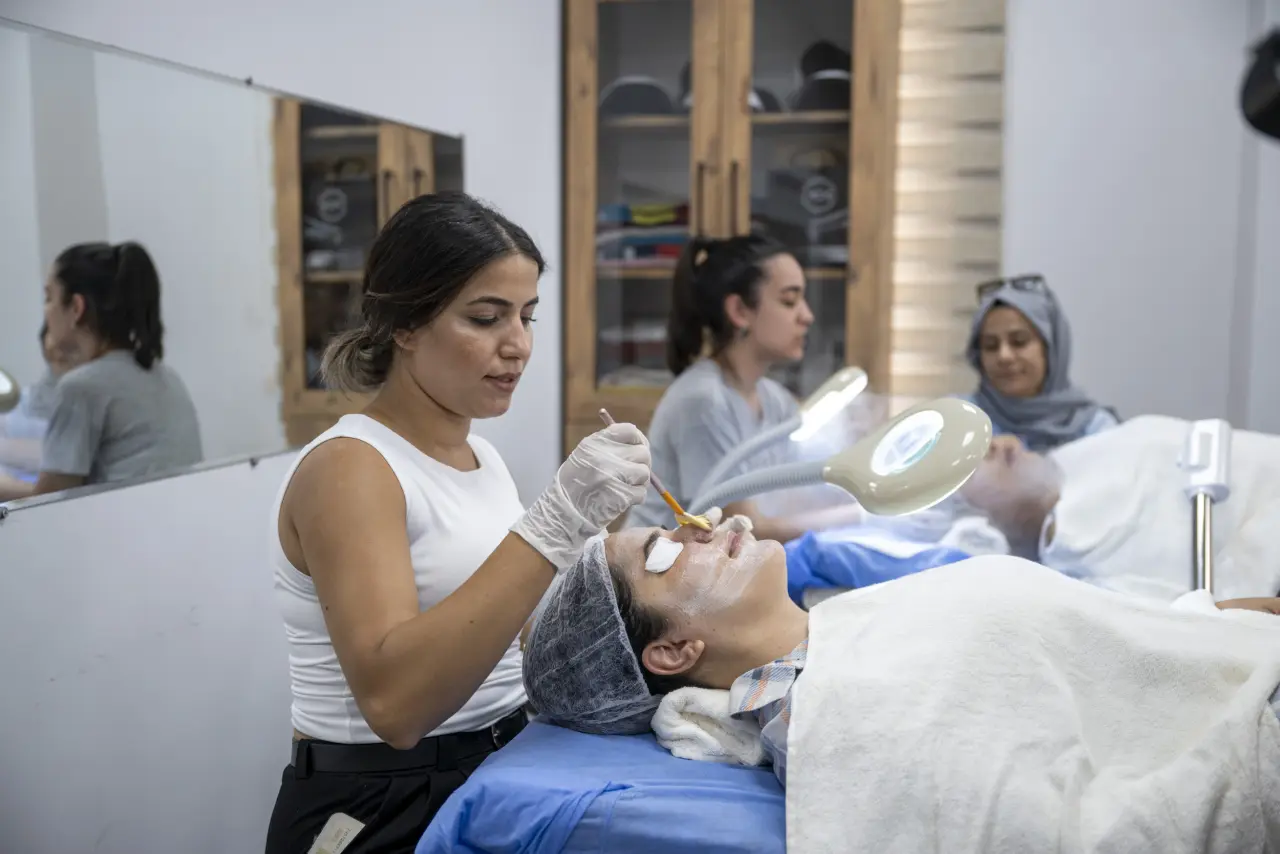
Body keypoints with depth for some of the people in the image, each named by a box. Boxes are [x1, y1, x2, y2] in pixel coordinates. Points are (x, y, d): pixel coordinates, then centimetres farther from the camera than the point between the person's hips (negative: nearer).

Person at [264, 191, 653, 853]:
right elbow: (392, 702, -28)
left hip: (500, 770, 7)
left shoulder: (480, 455, 8)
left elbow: (503, 637, 10)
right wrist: (553, 525, -30)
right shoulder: (348, 468, -15)